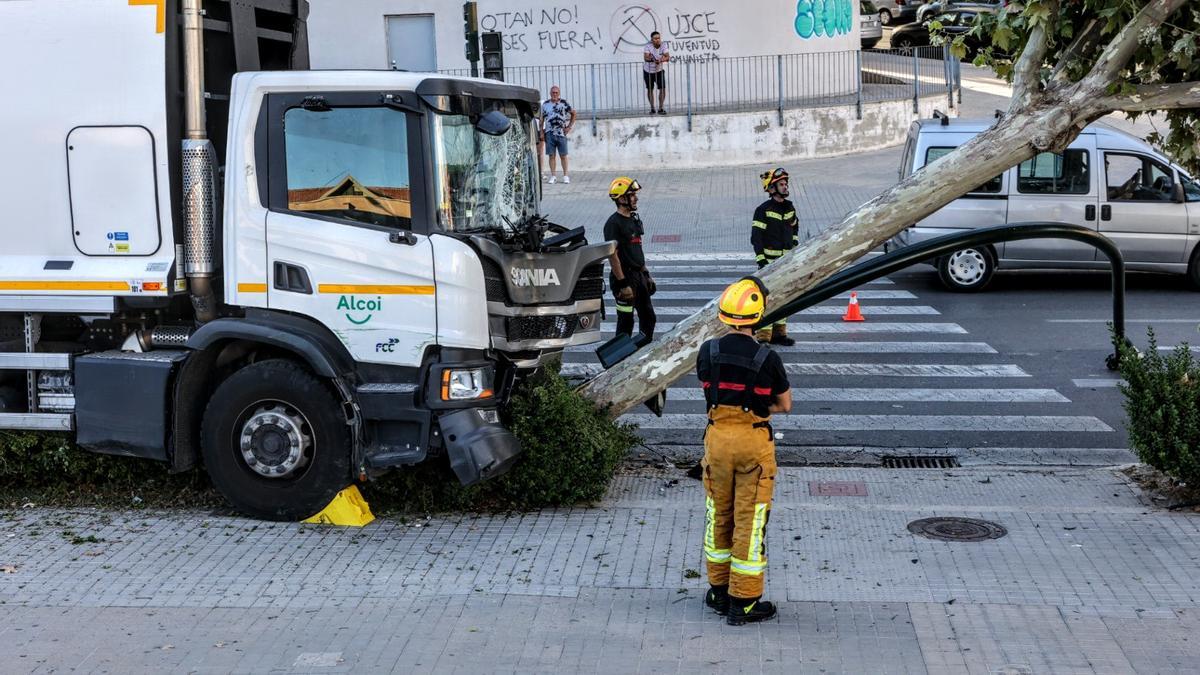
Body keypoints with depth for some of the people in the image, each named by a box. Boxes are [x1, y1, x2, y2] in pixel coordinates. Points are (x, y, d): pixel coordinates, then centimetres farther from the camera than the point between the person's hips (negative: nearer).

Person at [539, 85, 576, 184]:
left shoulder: (564, 103, 3)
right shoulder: (545, 104, 8)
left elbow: (573, 113, 11)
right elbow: (542, 119, 11)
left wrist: (569, 126, 5)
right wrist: (542, 132, 5)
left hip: (561, 133, -1)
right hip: (549, 133, 1)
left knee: (563, 155, 0)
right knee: (551, 155, 2)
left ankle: (566, 176, 6)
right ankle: (553, 176, 7)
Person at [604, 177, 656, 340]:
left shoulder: (634, 219, 12)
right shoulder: (614, 223, -16)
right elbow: (613, 256, -20)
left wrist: (646, 275, 18)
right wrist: (623, 285, -21)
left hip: (639, 276, 9)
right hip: (624, 277, -9)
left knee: (649, 318, 14)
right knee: (626, 321, 0)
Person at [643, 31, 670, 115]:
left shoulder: (662, 46, -14)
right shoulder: (648, 46, -20)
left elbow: (668, 57, -24)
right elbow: (645, 58, -32)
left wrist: (661, 60, -45)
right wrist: (651, 59, -53)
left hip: (659, 71, 1)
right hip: (648, 71, -1)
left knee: (663, 88, -10)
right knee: (650, 90, 9)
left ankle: (660, 109, 1)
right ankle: (652, 108, 24)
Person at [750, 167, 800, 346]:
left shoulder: (790, 207, 9)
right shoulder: (763, 210, -12)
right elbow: (756, 237, -13)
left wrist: (794, 244, 20)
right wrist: (761, 260, -18)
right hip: (769, 260, -7)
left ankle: (779, 332, 22)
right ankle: (764, 336, -5)